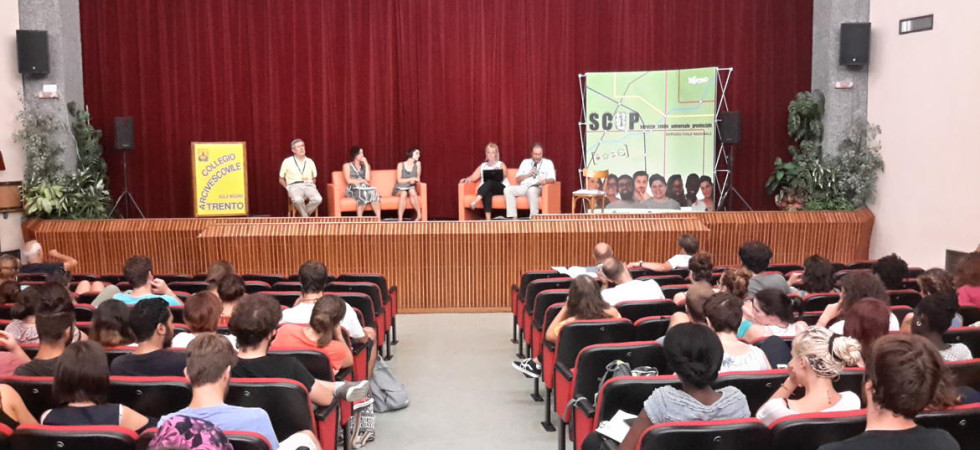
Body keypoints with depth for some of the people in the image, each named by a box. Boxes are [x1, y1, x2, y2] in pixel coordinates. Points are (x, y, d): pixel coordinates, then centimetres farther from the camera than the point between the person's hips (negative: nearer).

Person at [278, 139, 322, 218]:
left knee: (318, 199, -31)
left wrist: (311, 185, 4)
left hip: (309, 185, 3)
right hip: (294, 186, -3)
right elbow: (281, 179, 14)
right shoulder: (287, 161, 8)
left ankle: (301, 216, -13)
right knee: (298, 200, -39)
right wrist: (288, 188, -1)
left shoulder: (310, 162, 16)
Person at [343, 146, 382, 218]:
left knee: (373, 192, -33)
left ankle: (378, 219, -44)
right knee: (362, 194, -38)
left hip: (365, 189, 3)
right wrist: (362, 181, -6)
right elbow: (348, 181, -5)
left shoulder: (365, 165, 19)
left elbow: (368, 179, 0)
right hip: (353, 190, -3)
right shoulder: (347, 166, 9)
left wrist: (366, 164, 2)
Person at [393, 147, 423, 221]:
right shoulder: (401, 165, -5)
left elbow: (418, 179, 4)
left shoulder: (418, 164, 2)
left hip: (411, 188, 2)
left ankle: (419, 215, -32)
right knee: (404, 193, -36)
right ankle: (400, 219, -37)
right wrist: (411, 179, -17)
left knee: (412, 192, -34)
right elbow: (399, 180, -9)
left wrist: (414, 181, -18)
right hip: (400, 188, -2)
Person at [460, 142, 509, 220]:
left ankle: (475, 202, -49)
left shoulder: (501, 164, 19)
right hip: (486, 190, 1)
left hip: (501, 188, -1)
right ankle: (488, 218, -53)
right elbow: (474, 176, 13)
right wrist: (467, 179, -10)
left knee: (490, 182, -36)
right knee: (487, 193, -37)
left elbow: (504, 175, -4)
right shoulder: (482, 166, 27)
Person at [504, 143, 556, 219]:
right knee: (507, 189, -23)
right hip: (523, 186, 4)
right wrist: (528, 174, -3)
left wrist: (545, 181, -24)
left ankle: (533, 216, -34)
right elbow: (518, 179, 14)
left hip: (537, 188, -4)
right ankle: (513, 217, -25)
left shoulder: (548, 163, 11)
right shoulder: (525, 162, 20)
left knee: (532, 190, -40)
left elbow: (552, 179, -1)